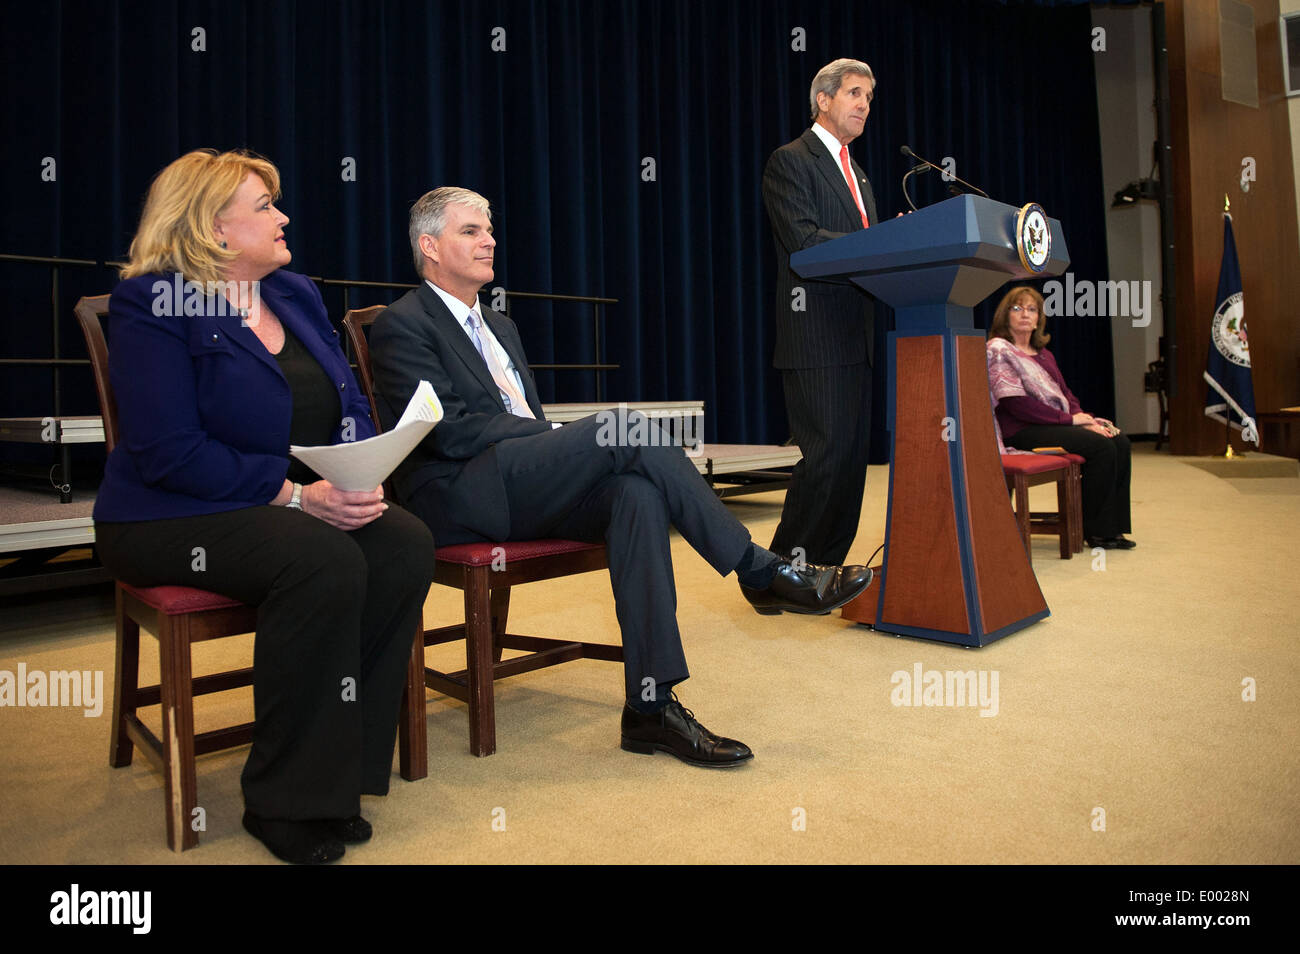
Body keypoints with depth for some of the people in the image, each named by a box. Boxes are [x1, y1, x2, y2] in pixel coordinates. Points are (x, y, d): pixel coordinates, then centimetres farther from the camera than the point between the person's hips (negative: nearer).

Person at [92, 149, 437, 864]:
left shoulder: (295, 294, 14)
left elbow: (351, 406, 11)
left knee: (405, 544, -21)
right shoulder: (153, 303, -8)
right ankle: (286, 804, -16)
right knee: (325, 563, -33)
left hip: (306, 505, 7)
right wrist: (295, 494, -23)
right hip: (172, 518, -6)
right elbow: (167, 452, -18)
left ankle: (337, 774, -10)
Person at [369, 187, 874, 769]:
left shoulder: (501, 327, 27)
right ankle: (759, 572, -18)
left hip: (526, 491, 7)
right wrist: (570, 435, -13)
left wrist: (565, 445, -1)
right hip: (458, 501, -7)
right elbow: (449, 430, -12)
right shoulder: (402, 325, 1)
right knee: (624, 430, -26)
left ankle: (651, 704, -28)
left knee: (636, 491, -26)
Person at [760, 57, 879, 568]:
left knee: (854, 455, 7)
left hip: (855, 337, 9)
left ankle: (824, 570, 15)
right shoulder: (790, 161, -1)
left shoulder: (856, 174, 26)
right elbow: (803, 241, -16)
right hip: (816, 338, -9)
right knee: (828, 454, -13)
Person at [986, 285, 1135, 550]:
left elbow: (1065, 393, 21)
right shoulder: (998, 350, -6)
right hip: (1021, 431, -8)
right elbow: (1016, 404, -15)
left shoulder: (1043, 354, 22)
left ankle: (1112, 527, -8)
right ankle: (1095, 531, -12)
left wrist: (1083, 418, -2)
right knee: (1101, 446, -23)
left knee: (1119, 442, -12)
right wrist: (1070, 419, -14)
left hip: (1056, 425, 8)